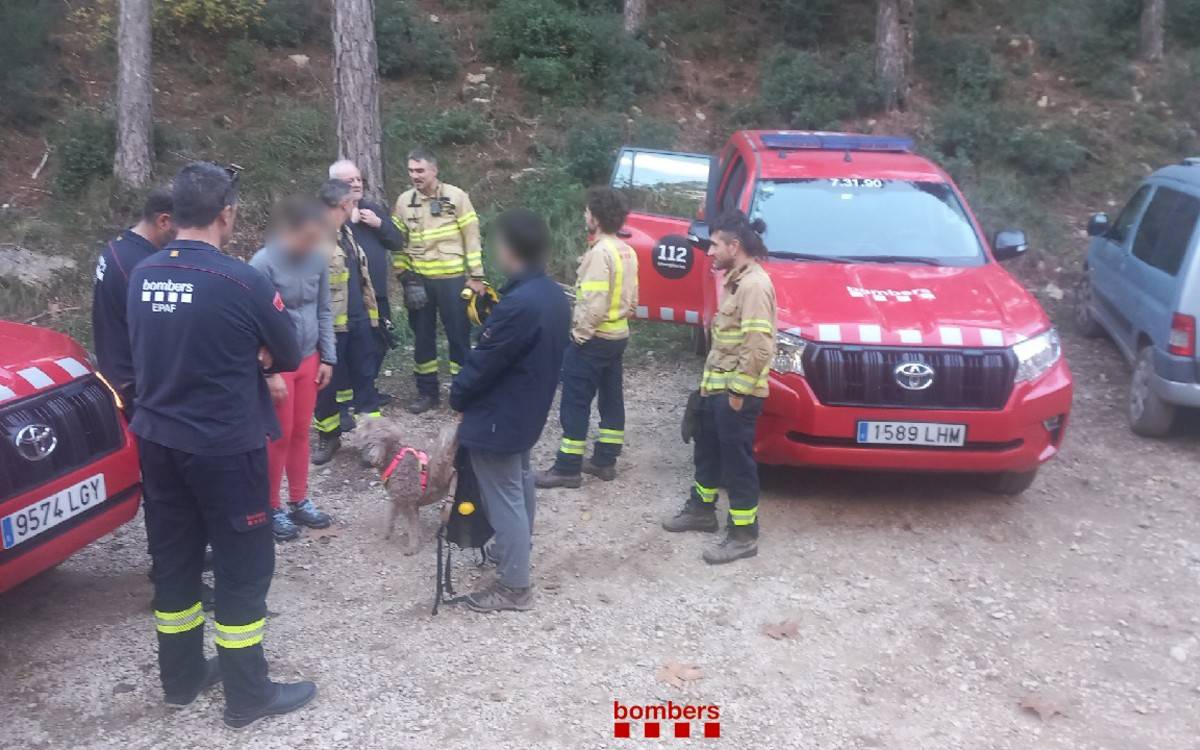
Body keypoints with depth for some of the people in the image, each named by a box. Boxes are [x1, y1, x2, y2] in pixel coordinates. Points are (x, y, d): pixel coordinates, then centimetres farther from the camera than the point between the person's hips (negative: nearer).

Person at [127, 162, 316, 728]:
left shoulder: (142, 276, 0)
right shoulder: (242, 281, -19)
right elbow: (289, 357, -7)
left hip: (157, 440, 6)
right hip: (224, 447, -6)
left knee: (174, 560, 18)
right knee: (242, 568, 6)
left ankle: (181, 678, 33)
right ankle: (247, 695, 17)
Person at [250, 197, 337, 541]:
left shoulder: (318, 259, -2)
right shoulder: (263, 263, -18)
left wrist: (327, 358, 5)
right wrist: (270, 372, -17)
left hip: (309, 359, 5)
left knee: (301, 433, 15)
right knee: (279, 436, 5)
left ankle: (299, 502, 29)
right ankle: (271, 508, 21)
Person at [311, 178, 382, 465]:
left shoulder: (345, 232, 14)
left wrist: (369, 310, 19)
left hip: (358, 319, 8)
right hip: (331, 324, -8)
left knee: (364, 376, 12)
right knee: (328, 381, 7)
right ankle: (328, 436, 23)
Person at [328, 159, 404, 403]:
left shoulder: (374, 209, 13)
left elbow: (398, 242, 9)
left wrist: (379, 224, -7)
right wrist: (350, 220, -23)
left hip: (376, 292, 7)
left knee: (380, 342, 17)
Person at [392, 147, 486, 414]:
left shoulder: (456, 197, -5)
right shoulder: (404, 201, 4)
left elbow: (472, 237, -4)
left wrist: (476, 276, -7)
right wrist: (403, 274, 1)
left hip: (452, 279, -3)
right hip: (418, 280, 3)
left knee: (458, 335, 3)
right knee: (423, 337, 10)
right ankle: (427, 392, 22)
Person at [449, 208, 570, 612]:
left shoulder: (519, 304, -30)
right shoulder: (554, 295, 1)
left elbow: (484, 361, -23)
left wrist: (456, 396, -6)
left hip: (498, 415, -10)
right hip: (528, 409, 10)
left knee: (503, 498, 1)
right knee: (520, 483, 26)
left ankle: (514, 587, 12)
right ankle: (515, 550, 47)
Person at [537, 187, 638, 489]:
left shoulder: (600, 252, -21)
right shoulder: (626, 251, 9)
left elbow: (595, 303, -25)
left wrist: (579, 333, -15)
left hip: (593, 340, -10)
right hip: (618, 336, 10)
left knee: (575, 403, -3)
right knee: (611, 398, 13)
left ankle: (567, 468, 2)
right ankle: (605, 461, 22)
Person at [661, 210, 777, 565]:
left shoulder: (754, 285, -20)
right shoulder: (736, 280, 13)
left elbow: (759, 347, -25)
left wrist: (739, 391, -21)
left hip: (736, 392, -10)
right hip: (717, 387, 10)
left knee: (737, 462, -1)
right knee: (708, 451, 23)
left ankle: (743, 535, 10)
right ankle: (701, 509, 40)